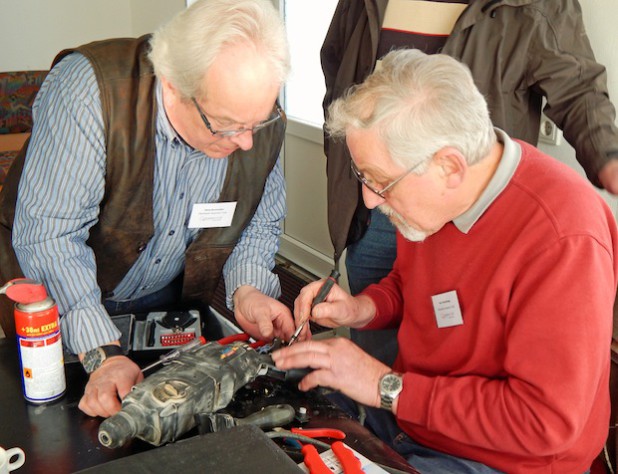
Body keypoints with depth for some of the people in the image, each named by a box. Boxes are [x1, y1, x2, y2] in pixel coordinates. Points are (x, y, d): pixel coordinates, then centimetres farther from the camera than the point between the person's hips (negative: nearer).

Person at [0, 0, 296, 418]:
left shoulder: (263, 123, -16)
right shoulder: (90, 87, -31)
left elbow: (260, 222, 0)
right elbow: (48, 233, -34)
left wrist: (247, 289, -19)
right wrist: (102, 354, -40)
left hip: (169, 300, 4)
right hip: (57, 296, -3)